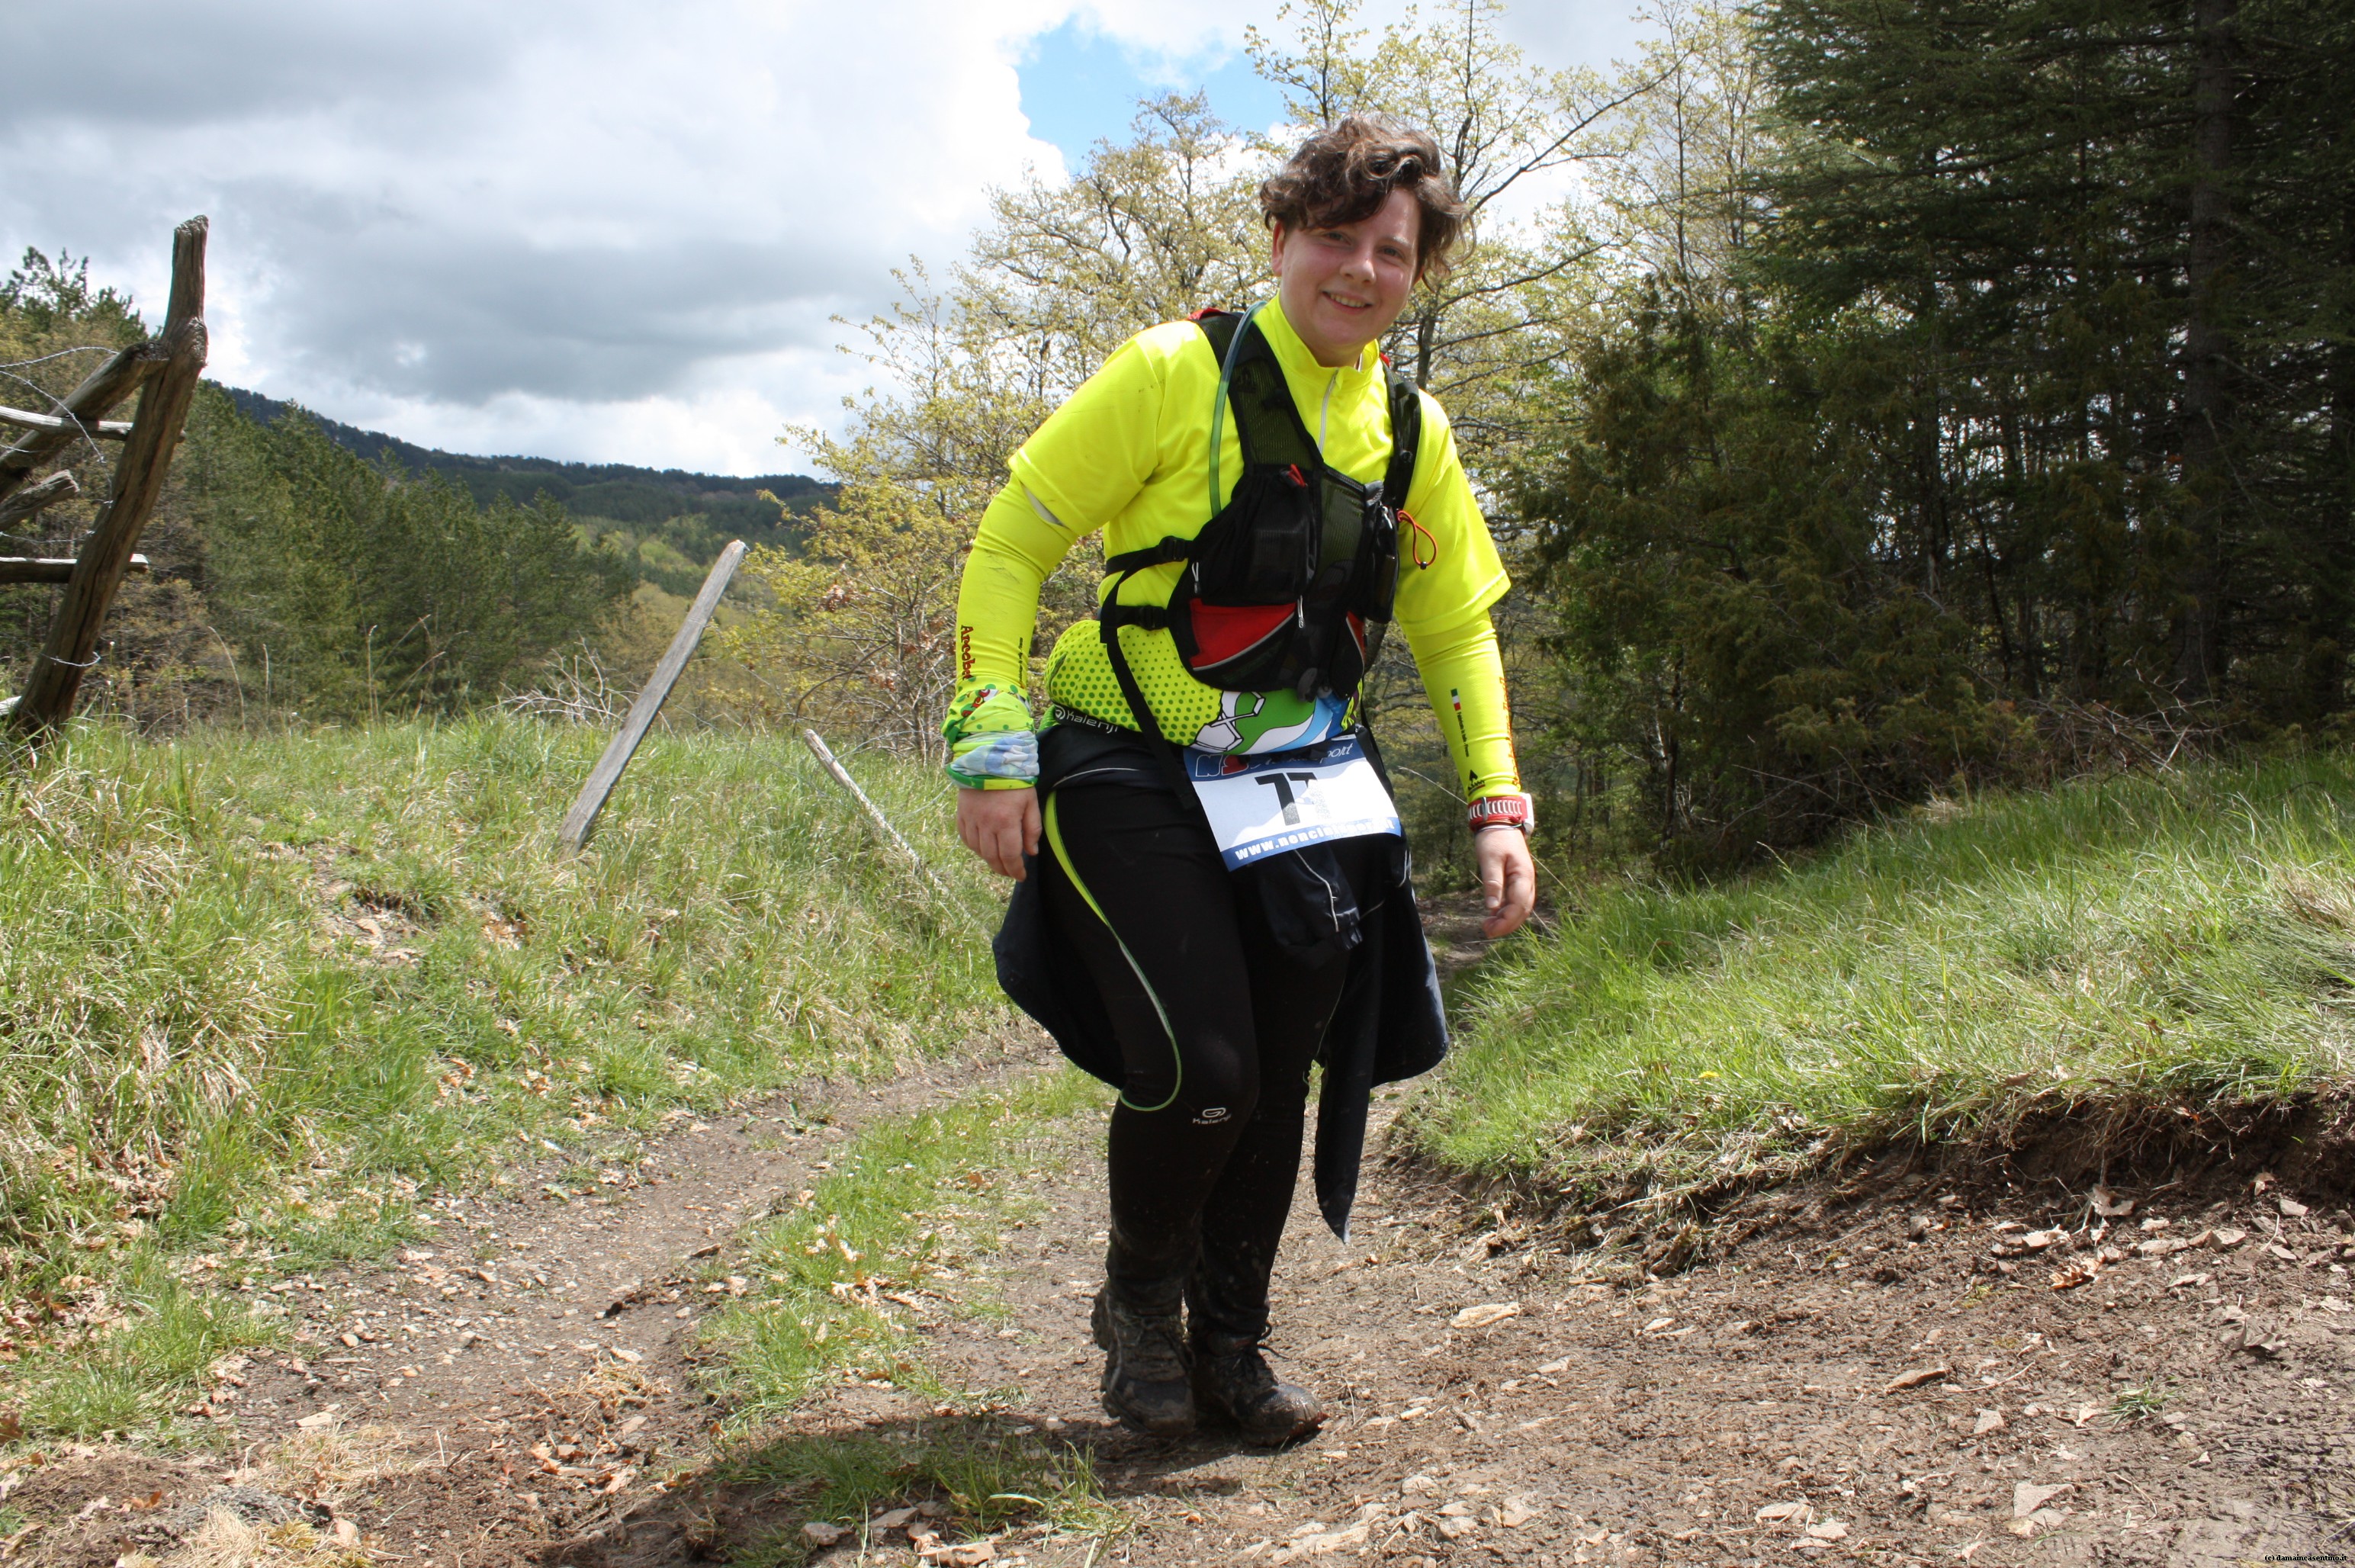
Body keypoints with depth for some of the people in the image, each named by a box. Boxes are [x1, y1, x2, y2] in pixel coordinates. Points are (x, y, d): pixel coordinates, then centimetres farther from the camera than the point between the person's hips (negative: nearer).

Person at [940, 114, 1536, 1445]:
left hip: (1296, 784, 5)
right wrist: (992, 749, -15)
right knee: (1201, 1074, -14)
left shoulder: (1414, 435, 6)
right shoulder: (1178, 373, -10)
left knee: (1278, 1082, 6)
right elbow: (1011, 544, -8)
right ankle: (1142, 1296, 16)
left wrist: (1500, 806, 5)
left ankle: (1231, 1345, 27)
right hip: (1128, 777, -5)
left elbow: (1458, 629, 16)